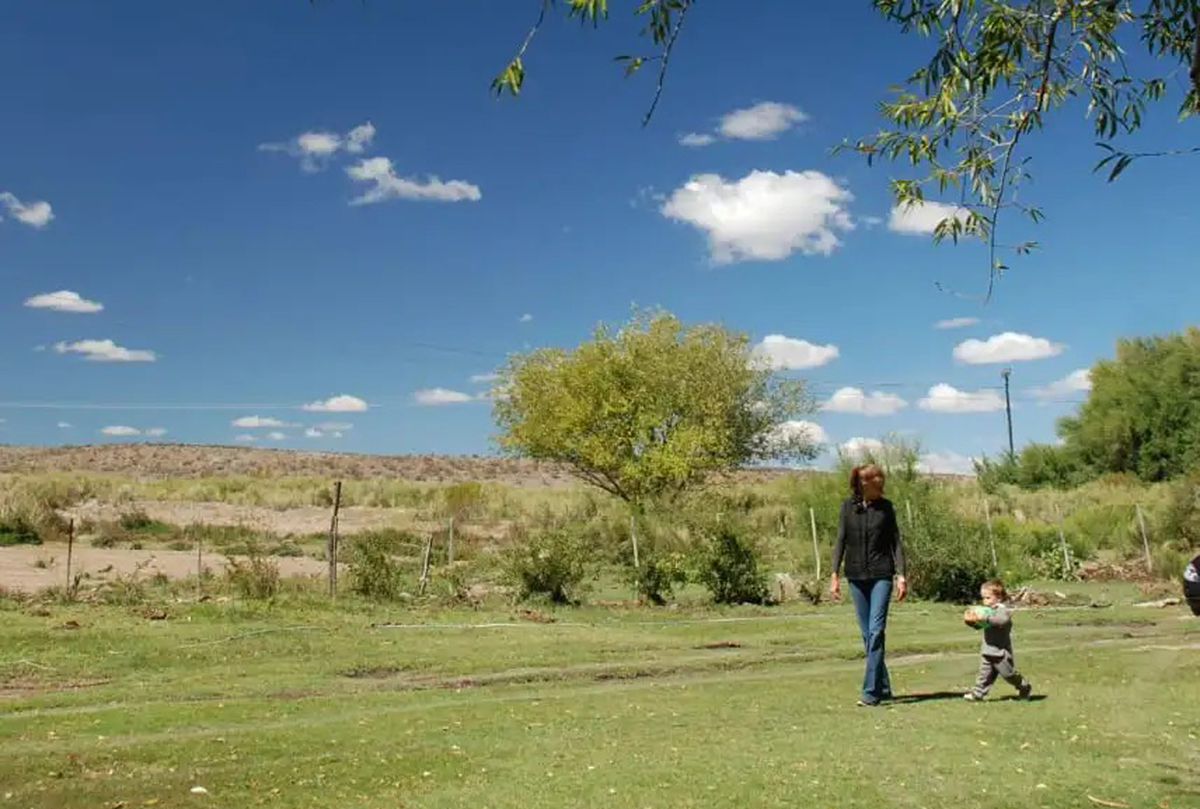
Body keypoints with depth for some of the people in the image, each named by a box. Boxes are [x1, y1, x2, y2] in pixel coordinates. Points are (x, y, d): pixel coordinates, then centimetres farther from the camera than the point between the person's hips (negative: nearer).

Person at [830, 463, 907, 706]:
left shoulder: (885, 507, 0)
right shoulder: (848, 506, 2)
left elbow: (896, 542, 1)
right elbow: (840, 541, 2)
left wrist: (901, 575, -7)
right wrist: (834, 575, -4)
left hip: (881, 575, -2)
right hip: (856, 576, 2)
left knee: (876, 631, -11)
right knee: (867, 634, 7)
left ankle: (871, 691, -7)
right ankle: (883, 688, 18)